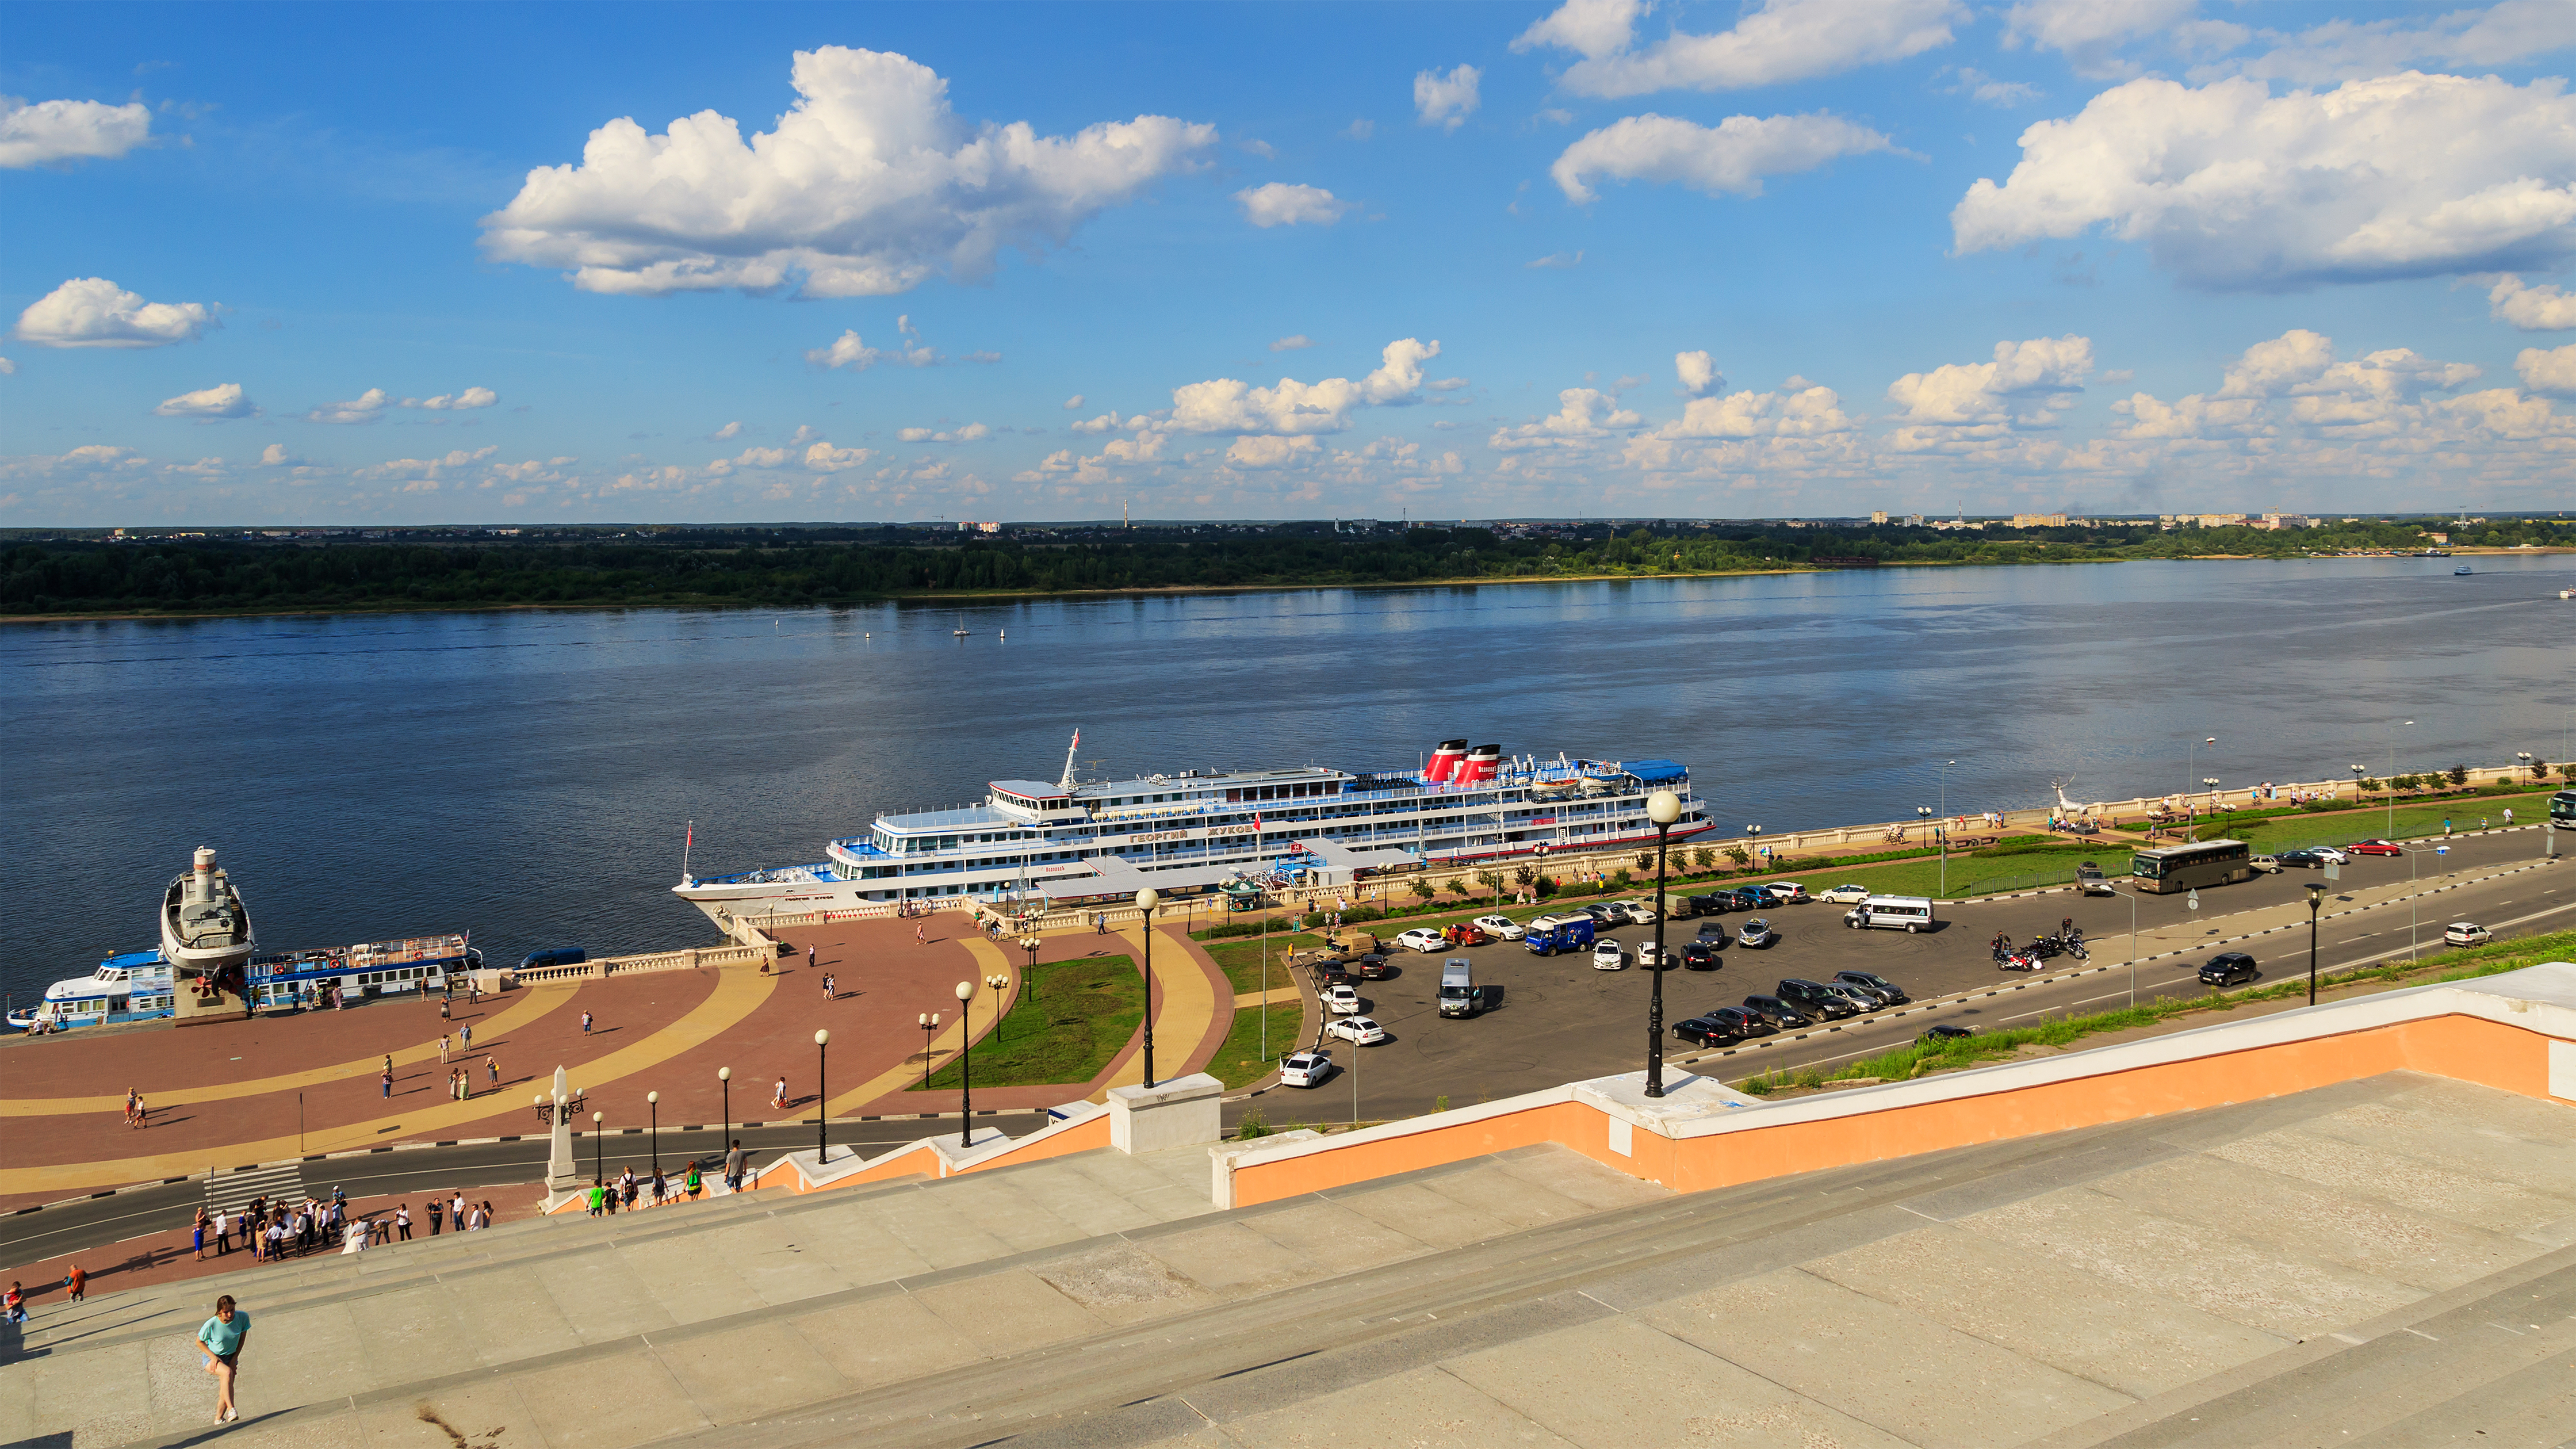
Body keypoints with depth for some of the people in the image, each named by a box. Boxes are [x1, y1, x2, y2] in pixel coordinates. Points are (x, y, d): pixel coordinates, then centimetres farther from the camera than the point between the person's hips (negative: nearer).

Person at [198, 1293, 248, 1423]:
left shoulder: (243, 1317, -19)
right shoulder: (211, 1325, -26)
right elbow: (199, 1342, -8)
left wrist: (235, 1358, -5)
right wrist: (213, 1357, -17)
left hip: (230, 1358, 4)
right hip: (212, 1359, -4)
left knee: (225, 1392, -2)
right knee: (227, 1372, -33)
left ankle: (218, 1419, 17)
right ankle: (231, 1409, -34)